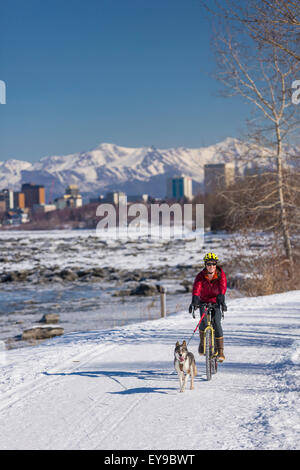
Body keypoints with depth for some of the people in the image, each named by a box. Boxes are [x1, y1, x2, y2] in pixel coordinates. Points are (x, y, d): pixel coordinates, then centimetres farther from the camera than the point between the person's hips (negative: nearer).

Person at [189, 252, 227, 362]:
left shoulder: (221, 274, -17)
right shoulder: (201, 276, -18)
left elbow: (223, 287, -34)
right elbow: (196, 288, -34)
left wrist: (222, 300, -53)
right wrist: (194, 301, -53)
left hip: (216, 302, 0)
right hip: (204, 302, 0)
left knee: (216, 322, -21)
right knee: (204, 321, -24)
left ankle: (220, 351, -14)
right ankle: (202, 343, 5)